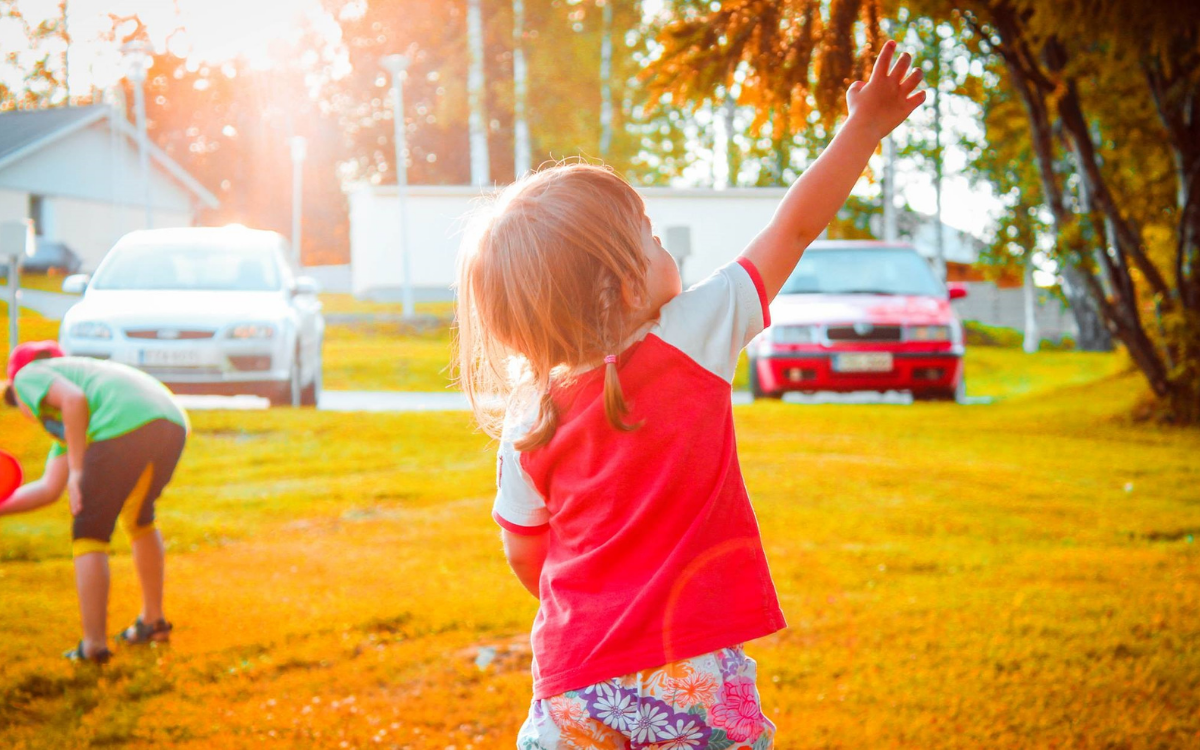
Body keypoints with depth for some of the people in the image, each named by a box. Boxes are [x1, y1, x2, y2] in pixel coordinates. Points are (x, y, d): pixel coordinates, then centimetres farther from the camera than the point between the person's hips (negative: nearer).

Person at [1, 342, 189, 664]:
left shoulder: (28, 375, 18)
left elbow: (74, 399, -4)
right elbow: (50, 489, 38)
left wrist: (77, 470, -4)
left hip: (125, 427, -8)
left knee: (89, 534, 5)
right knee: (139, 518, 31)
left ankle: (94, 645, 4)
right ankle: (153, 620, 43)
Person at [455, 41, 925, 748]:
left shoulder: (527, 430, -2)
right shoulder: (694, 338, -9)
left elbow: (525, 557, 10)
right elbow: (794, 228, -1)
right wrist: (865, 125, 10)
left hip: (572, 687, 3)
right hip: (689, 670, -2)